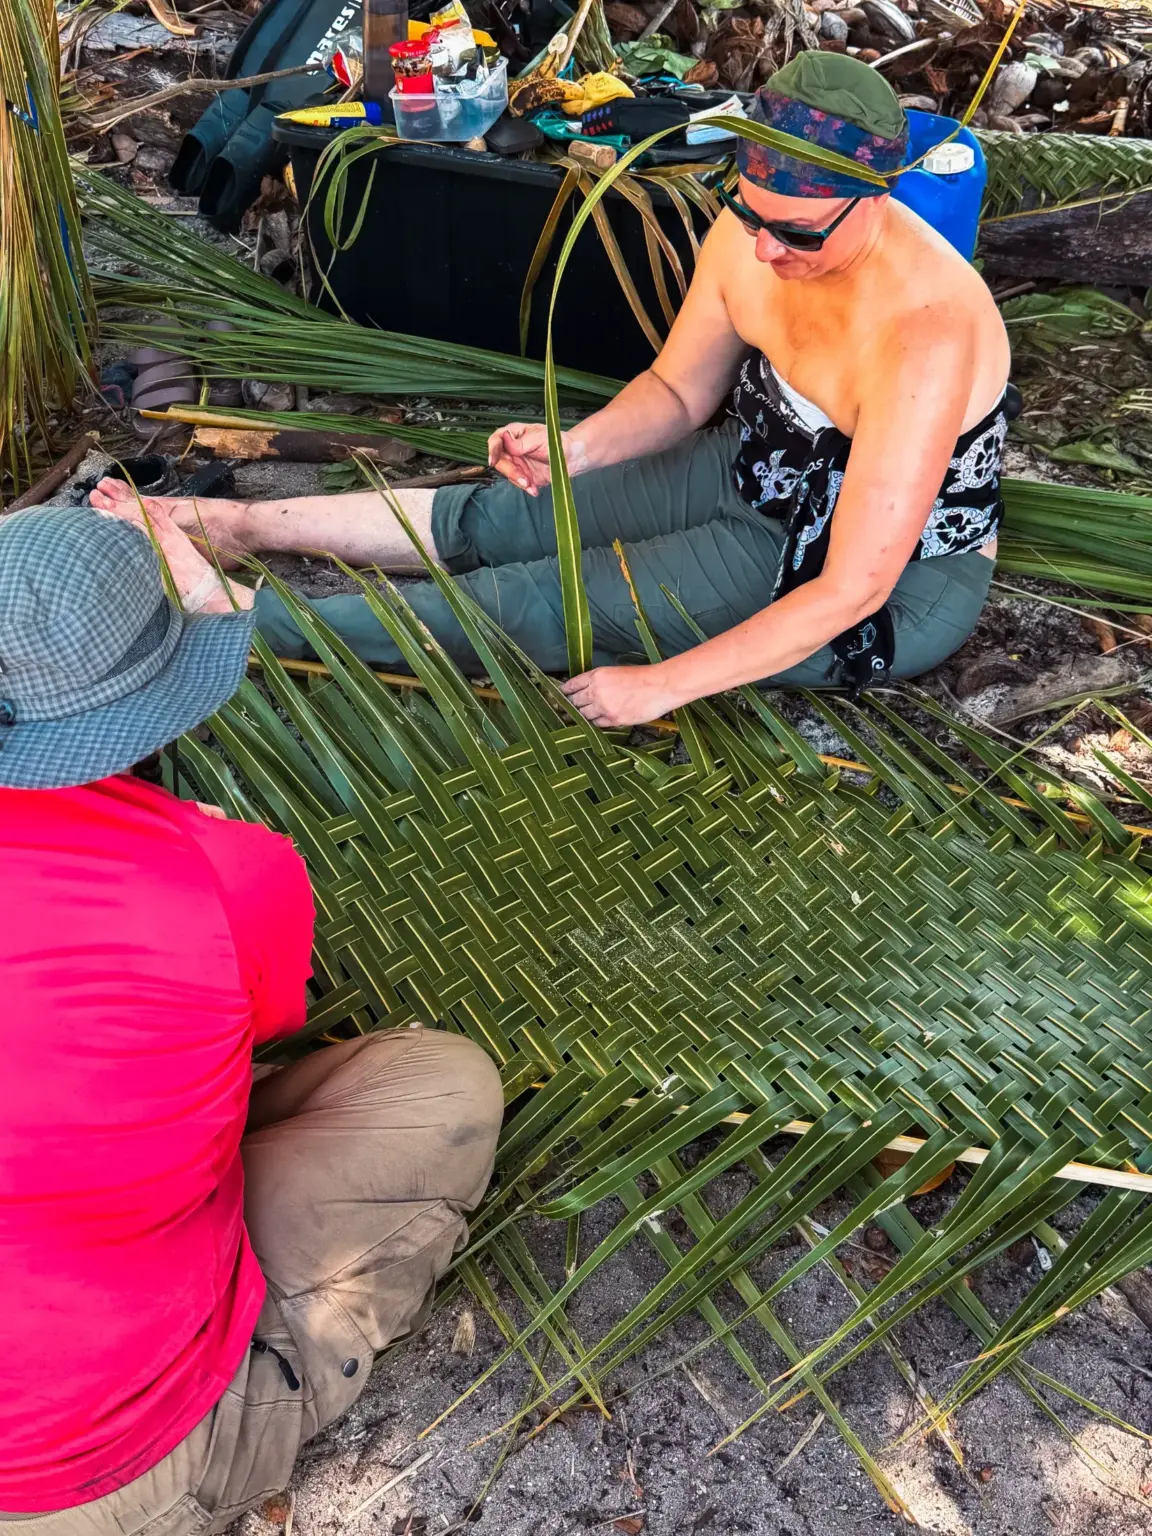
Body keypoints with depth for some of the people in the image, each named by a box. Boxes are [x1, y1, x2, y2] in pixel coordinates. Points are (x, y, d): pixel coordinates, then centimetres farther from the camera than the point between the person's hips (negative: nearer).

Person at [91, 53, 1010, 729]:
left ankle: (234, 626, -7)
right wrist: (573, 448, -18)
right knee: (487, 518, -2)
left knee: (535, 602, -15)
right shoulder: (751, 234, -13)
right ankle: (224, 524, 7)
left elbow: (851, 589, -33)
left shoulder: (920, 337, -35)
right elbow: (677, 392, 2)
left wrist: (663, 686, -30)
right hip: (765, 472, 7)